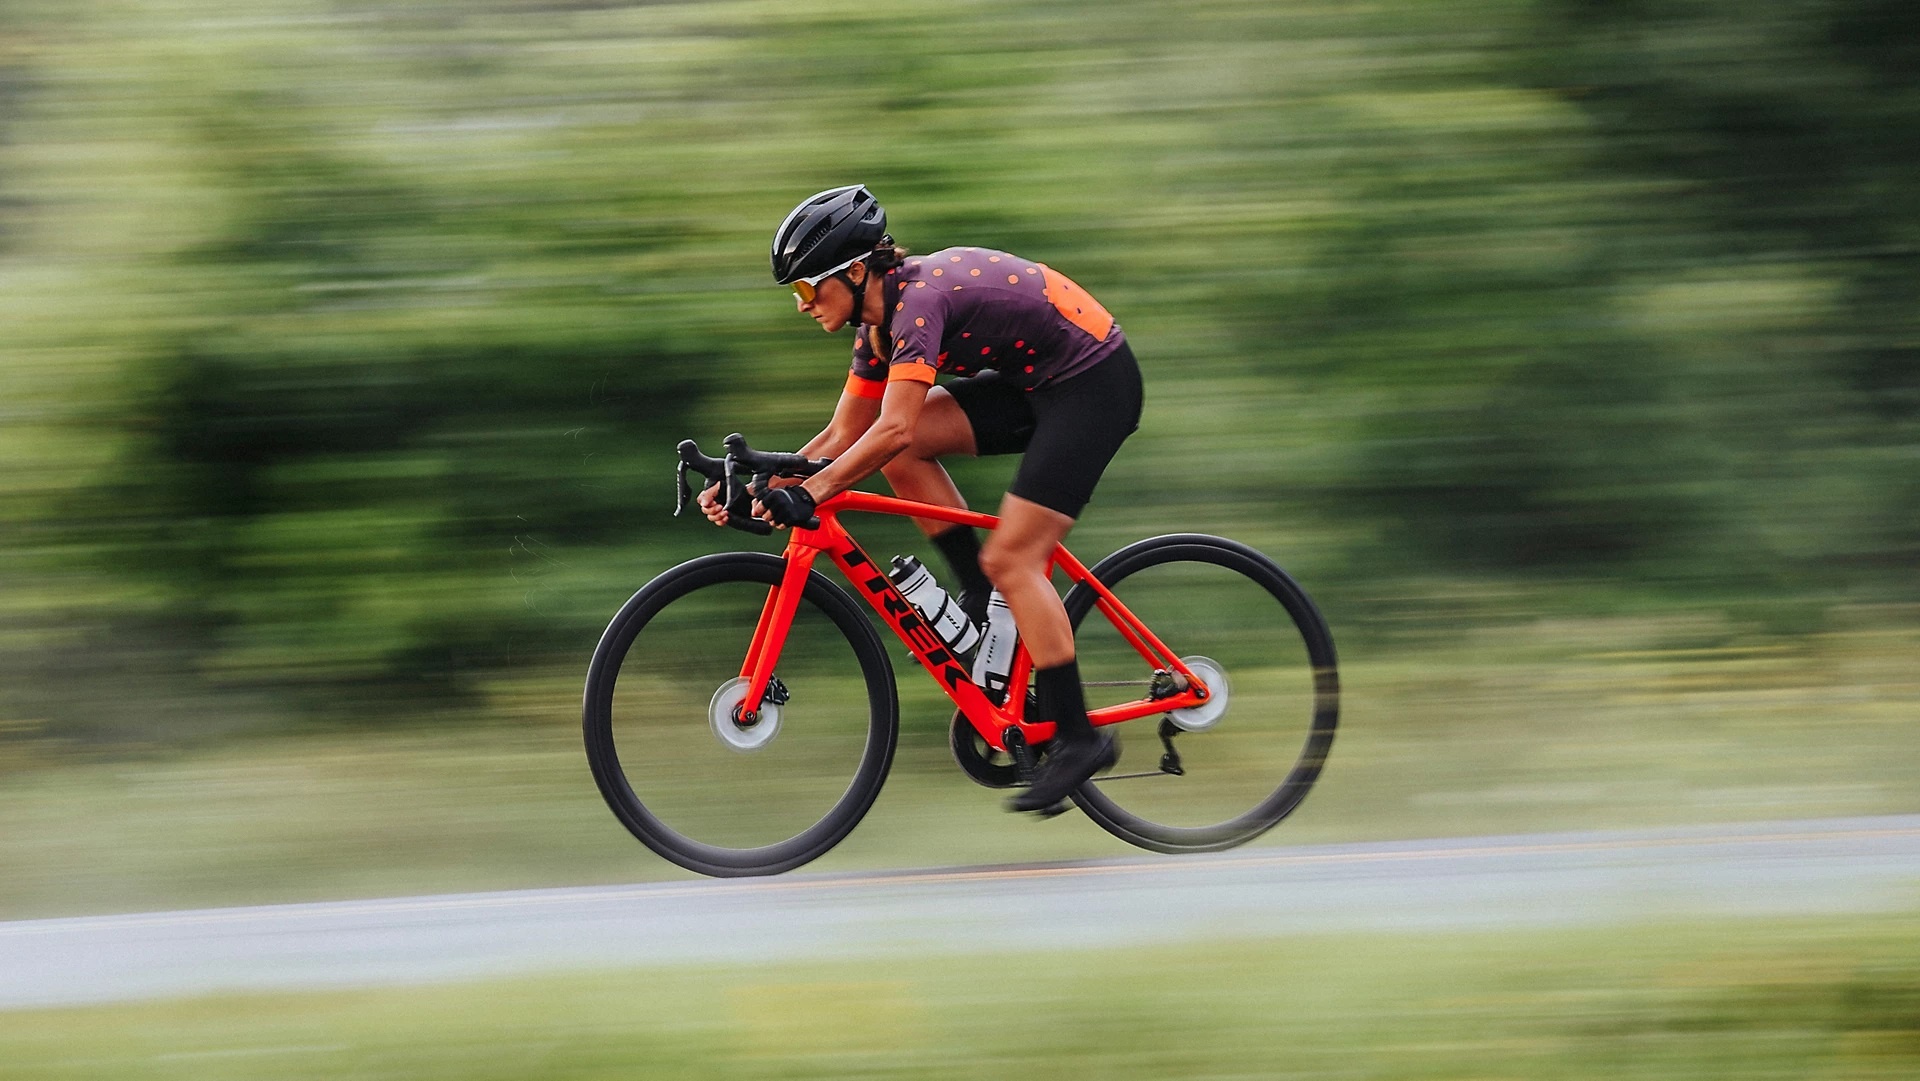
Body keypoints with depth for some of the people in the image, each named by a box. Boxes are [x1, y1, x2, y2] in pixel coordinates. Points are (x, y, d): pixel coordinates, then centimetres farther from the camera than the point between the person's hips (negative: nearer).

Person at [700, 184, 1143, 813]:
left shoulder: (919, 297, -24)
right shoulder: (880, 322, 4)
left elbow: (893, 431, -33)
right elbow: (844, 437, 9)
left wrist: (808, 495, -35)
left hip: (1094, 382, -9)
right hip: (1036, 383, 9)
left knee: (1012, 558, -14)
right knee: (903, 449, -4)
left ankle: (1077, 739, -8)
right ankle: (983, 596, 4)